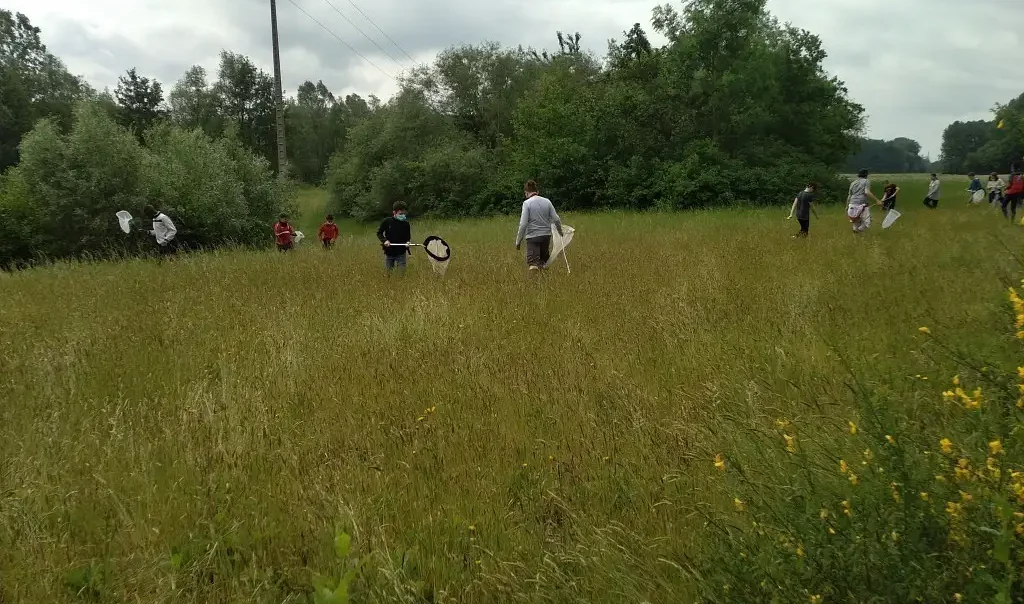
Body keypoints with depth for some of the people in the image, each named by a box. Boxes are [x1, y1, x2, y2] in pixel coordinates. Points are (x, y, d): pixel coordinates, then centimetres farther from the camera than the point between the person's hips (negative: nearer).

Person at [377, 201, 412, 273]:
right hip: (389, 253, 0)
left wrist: (407, 242, -15)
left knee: (402, 272, -2)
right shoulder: (387, 221, -8)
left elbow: (408, 237, 8)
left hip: (401, 253, 0)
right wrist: (384, 240, -14)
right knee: (387, 272, 12)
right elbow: (379, 233, 3)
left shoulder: (406, 224, -4)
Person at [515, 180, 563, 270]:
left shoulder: (527, 203, -7)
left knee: (532, 261, -5)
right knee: (544, 260, 16)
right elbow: (556, 219, 5)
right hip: (546, 235, 4)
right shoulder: (547, 201, 4)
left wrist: (518, 241, -4)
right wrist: (560, 231, 23)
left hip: (533, 236, -4)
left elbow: (523, 224, -12)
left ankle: (534, 265, -30)